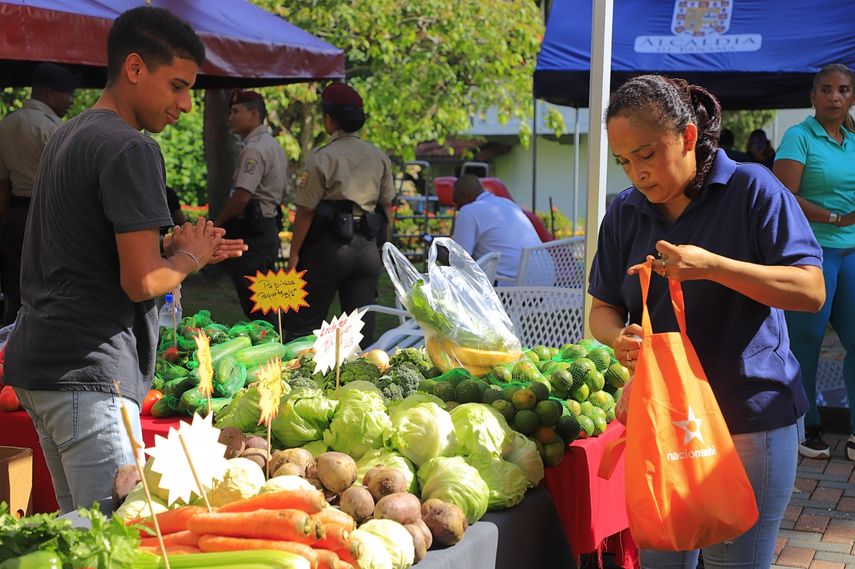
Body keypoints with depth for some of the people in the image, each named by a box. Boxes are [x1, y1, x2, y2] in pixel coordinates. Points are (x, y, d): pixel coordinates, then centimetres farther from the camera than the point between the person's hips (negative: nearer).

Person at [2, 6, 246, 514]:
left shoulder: (69, 136, 18)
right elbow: (142, 282, -18)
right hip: (89, 376, -10)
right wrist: (188, 257, 2)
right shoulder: (131, 149, -14)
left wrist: (176, 251, 15)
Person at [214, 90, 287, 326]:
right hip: (269, 225, 11)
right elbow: (281, 193, 23)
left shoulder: (254, 149, -16)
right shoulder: (274, 145, 16)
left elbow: (241, 196, -23)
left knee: (254, 304, -5)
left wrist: (216, 224, -11)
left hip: (251, 232, -10)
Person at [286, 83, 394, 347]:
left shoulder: (322, 158, -10)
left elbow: (306, 211, -10)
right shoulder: (379, 157, 6)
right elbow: (387, 206, 11)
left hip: (329, 246, -5)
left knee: (302, 325, 6)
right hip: (367, 249, 5)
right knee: (362, 326, 10)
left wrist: (294, 253, -4)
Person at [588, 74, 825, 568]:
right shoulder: (626, 212, 5)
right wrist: (620, 337, -16)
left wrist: (711, 266, -24)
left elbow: (812, 291, -13)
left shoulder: (751, 189, -8)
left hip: (750, 420, -4)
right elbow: (603, 309, 9)